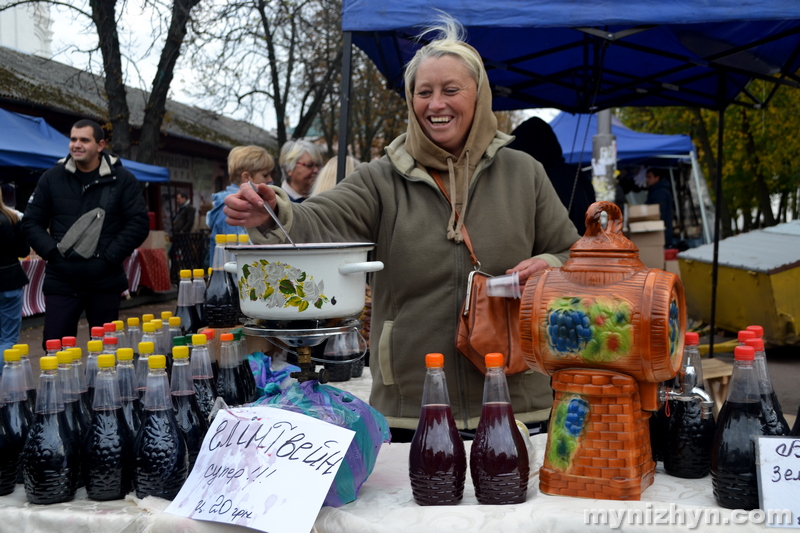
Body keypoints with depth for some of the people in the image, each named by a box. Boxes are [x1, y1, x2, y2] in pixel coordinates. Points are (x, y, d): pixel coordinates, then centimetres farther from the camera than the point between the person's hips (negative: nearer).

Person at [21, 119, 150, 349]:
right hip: (61, 281, 1)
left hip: (105, 282, -1)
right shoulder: (51, 178, 7)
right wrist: (52, 251, -7)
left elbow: (139, 223, -2)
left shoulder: (122, 179, 2)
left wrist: (111, 256, -10)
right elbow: (31, 222, 9)